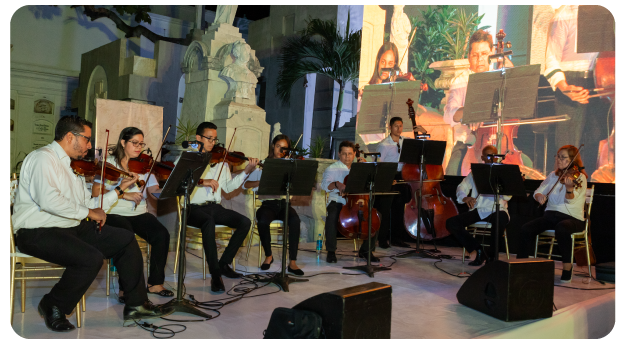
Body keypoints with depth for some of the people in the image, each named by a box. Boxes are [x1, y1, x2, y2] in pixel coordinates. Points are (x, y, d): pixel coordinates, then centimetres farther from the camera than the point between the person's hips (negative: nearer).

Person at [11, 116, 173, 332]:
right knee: (92, 258, -30)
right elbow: (48, 199, -28)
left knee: (125, 239, 2)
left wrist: (120, 189, 18)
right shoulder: (43, 158, -11)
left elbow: (89, 205, 17)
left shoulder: (72, 166, 18)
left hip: (71, 227, 9)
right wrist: (87, 212, -20)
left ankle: (136, 305, 7)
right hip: (37, 232, -9)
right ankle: (53, 307, -4)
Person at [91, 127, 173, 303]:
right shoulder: (109, 162, 2)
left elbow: (155, 192, 1)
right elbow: (96, 192, -9)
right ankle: (125, 287, -17)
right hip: (115, 214, -4)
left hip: (140, 214, 4)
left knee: (162, 235, -21)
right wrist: (123, 194, -19)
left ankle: (155, 282, -6)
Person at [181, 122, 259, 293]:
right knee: (208, 221, -37)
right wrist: (201, 182, -27)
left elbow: (228, 187, 6)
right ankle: (215, 274, -29)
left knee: (245, 222, -15)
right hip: (194, 207, -5)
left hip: (214, 207, 5)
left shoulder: (220, 160, 15)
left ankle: (224, 263, -2)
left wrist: (246, 172, -7)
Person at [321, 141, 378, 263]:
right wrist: (336, 184, -33)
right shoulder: (332, 169, 5)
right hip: (337, 202, -3)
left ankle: (366, 250, 2)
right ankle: (331, 251, -17)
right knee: (332, 215, -36)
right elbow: (325, 185, -12)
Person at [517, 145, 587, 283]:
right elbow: (537, 192, 10)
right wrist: (539, 196, -15)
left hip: (572, 218, -5)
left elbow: (570, 200, -20)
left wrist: (569, 188, -43)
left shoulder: (579, 177, -6)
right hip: (551, 214, 5)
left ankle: (567, 270, -25)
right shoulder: (553, 175, 11)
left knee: (561, 228, -39)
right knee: (526, 229, -20)